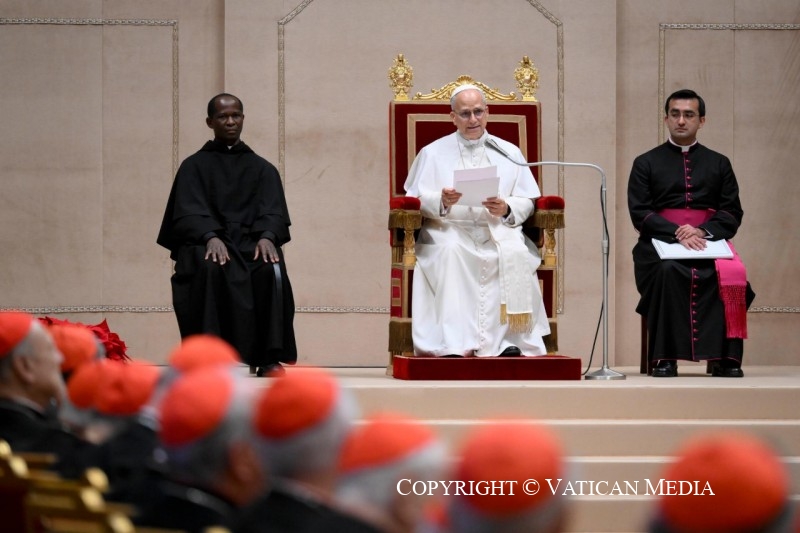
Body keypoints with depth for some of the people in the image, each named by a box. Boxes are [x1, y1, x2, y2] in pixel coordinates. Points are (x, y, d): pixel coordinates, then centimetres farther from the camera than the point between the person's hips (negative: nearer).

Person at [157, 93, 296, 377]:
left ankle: (268, 357, -32)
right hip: (205, 243, -1)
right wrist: (210, 237, -23)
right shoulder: (194, 166, 13)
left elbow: (273, 212, 5)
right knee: (209, 268, -37)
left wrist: (267, 237, -19)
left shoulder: (262, 169, 19)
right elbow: (188, 213, -2)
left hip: (251, 243, 1)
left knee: (272, 269, -33)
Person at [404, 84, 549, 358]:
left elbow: (526, 202, 9)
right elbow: (416, 200, 4)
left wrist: (506, 210, -14)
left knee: (515, 253, -33)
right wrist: (442, 202, -18)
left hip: (499, 230, 1)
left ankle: (510, 338, -32)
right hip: (449, 230, -1)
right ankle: (454, 342, -39)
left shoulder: (509, 153, 17)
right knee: (450, 252, -36)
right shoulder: (433, 153, 14)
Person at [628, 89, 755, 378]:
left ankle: (726, 358, -30)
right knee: (667, 271, -36)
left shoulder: (719, 164, 19)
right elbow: (639, 213, 2)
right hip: (660, 241, -1)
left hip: (709, 241, 1)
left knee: (731, 274, -32)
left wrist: (702, 232, -12)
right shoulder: (646, 163, 14)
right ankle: (664, 358, -33)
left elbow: (732, 213, 9)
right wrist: (677, 234, -15)